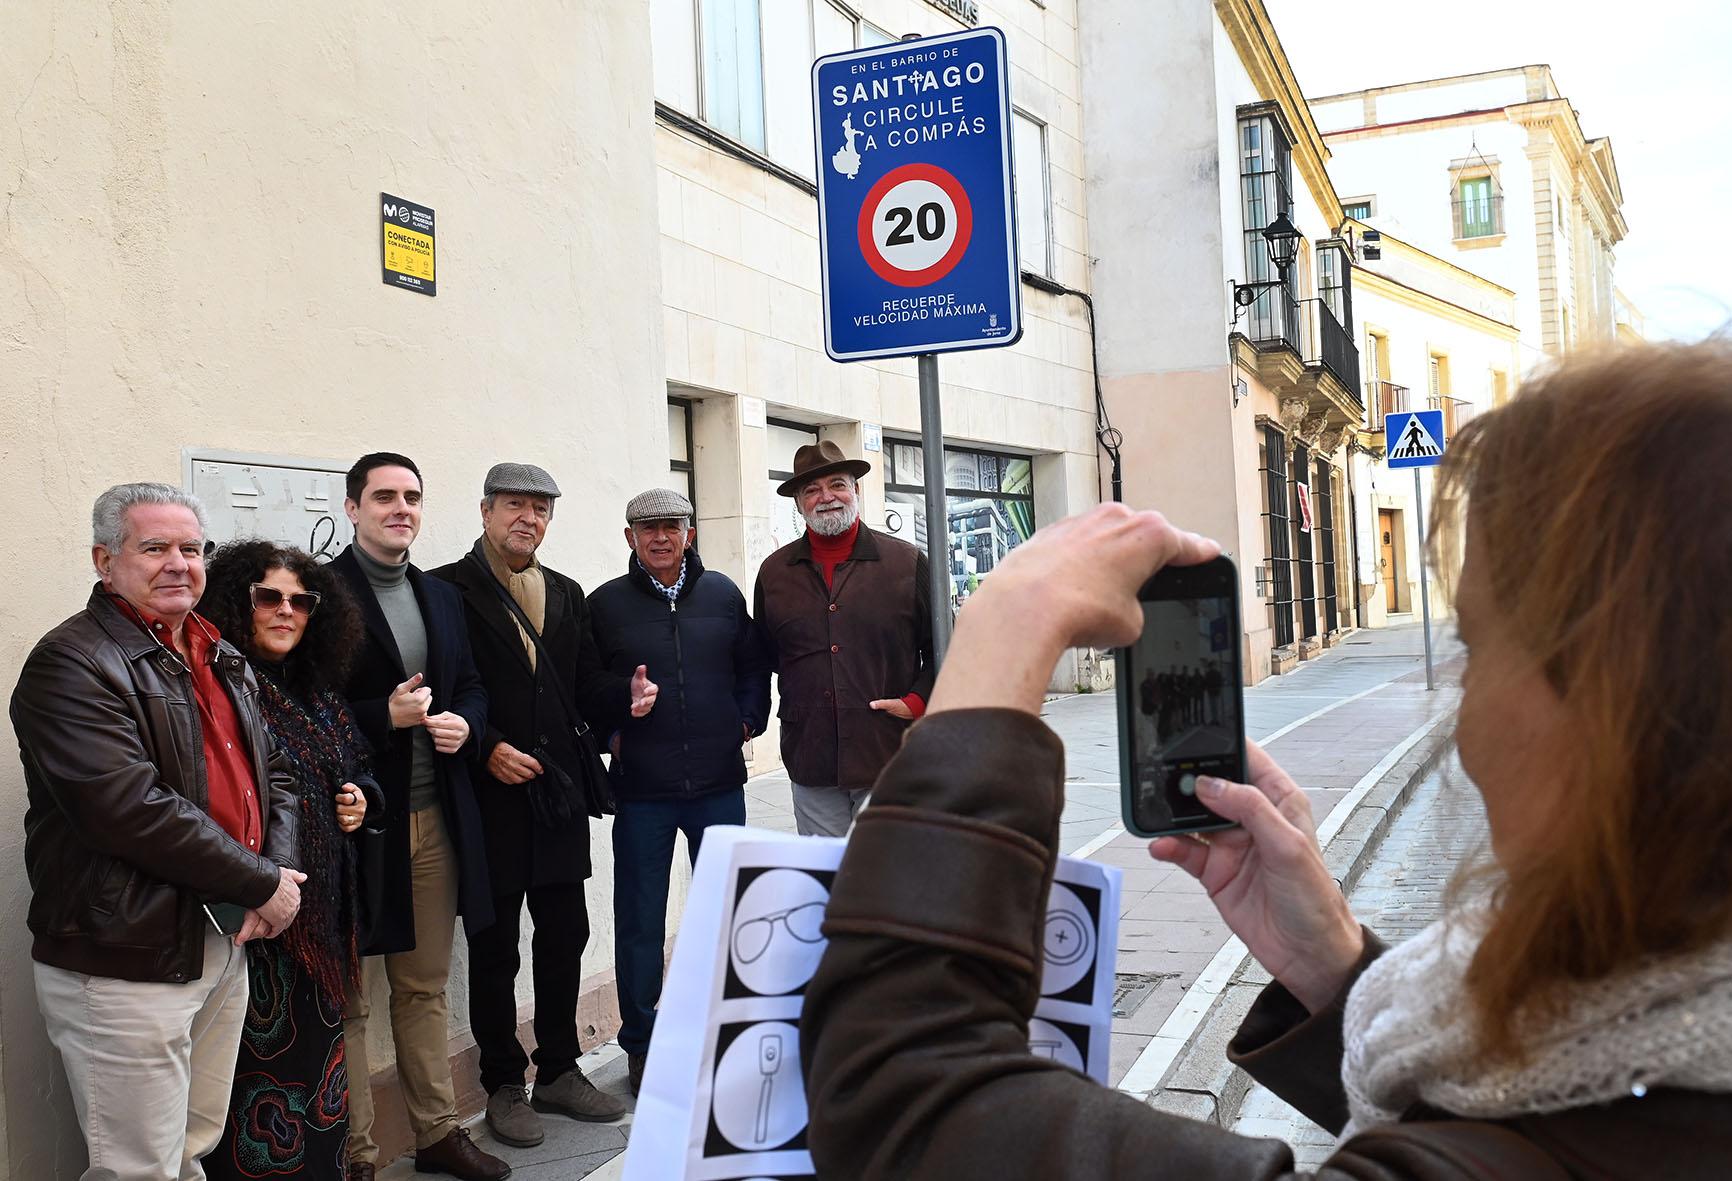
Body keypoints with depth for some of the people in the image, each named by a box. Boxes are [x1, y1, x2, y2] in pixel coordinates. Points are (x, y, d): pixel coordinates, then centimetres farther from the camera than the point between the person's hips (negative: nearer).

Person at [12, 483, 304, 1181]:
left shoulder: (222, 662, 14)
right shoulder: (71, 664, -13)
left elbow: (273, 776, 17)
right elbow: (129, 809, -23)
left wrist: (280, 867, -3)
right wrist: (262, 884, -16)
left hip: (225, 945, 8)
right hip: (125, 961, -8)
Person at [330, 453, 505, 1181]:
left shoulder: (442, 596, 13)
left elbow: (470, 686, 18)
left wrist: (464, 724, -2)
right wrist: (386, 717, -20)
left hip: (436, 819, 6)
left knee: (425, 987, 17)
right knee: (350, 999, 5)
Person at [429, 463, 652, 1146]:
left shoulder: (567, 596, 14)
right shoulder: (448, 590, -5)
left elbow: (586, 690, 12)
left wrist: (624, 696, -7)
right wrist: (487, 748, -19)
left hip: (558, 793, 6)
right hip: (490, 799, -5)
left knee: (565, 936, 13)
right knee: (493, 949, 7)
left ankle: (559, 1070, 28)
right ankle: (504, 1084, 21)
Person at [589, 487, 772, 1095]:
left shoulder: (723, 594, 6)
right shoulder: (605, 604, 0)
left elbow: (754, 667, 15)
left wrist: (748, 722, 4)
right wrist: (611, 737, -5)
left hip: (719, 782, 2)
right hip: (641, 791, -2)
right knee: (639, 923, 7)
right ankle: (641, 1045, 21)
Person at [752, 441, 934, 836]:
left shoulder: (907, 562, 2)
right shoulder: (774, 572, 9)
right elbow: (764, 654, 18)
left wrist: (916, 702, -5)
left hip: (888, 758, -2)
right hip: (811, 760, 2)